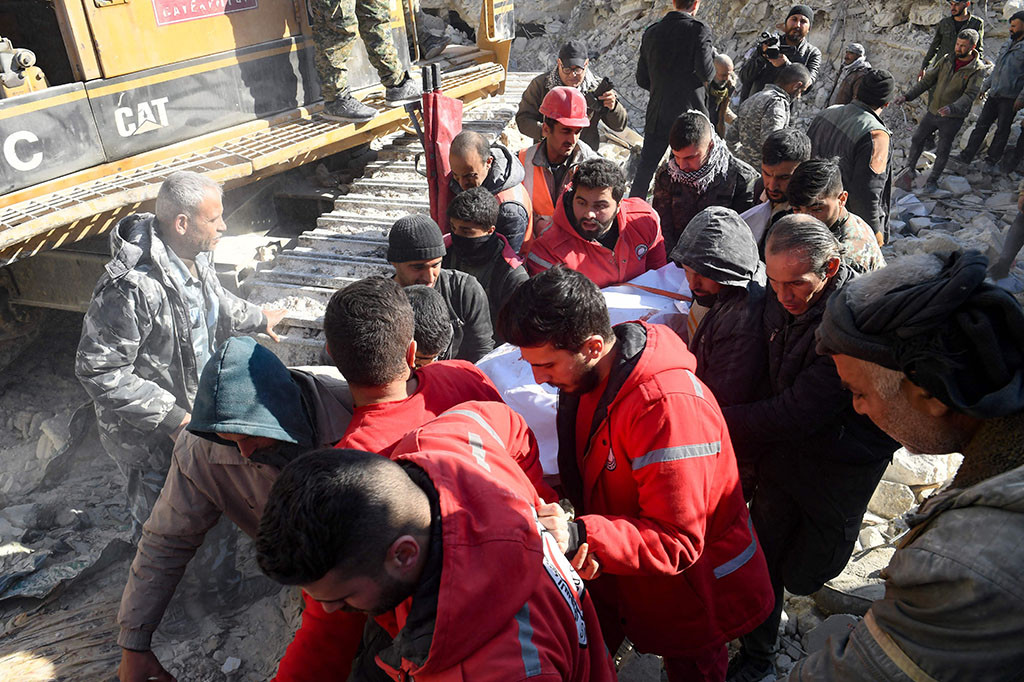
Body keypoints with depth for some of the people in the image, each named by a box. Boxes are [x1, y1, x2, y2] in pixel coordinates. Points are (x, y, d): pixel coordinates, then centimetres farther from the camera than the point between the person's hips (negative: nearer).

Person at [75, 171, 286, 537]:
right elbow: (98, 370, -29)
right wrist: (170, 418, -29)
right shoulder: (130, 287, -34)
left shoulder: (195, 255, -5)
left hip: (195, 406, 9)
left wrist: (256, 319, 31)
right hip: (148, 432, -8)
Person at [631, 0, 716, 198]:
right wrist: (712, 52, 4)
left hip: (657, 114, 4)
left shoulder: (651, 32, 6)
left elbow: (642, 80, 9)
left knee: (644, 170, 15)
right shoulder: (699, 29, -10)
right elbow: (706, 74, -15)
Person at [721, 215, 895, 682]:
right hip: (784, 443, 5)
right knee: (764, 560, 13)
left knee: (802, 576, 12)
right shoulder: (780, 299, -8)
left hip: (841, 465, -5)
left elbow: (794, 415, -28)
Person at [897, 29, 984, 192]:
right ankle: (910, 169, 33)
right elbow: (927, 80, 2)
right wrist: (907, 96, -10)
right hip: (933, 111, 4)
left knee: (943, 151, 5)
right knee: (917, 139, 12)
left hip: (953, 118, -4)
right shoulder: (946, 60, -2)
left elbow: (969, 96, -25)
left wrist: (952, 108, -44)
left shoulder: (977, 70, -15)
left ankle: (933, 180, 23)